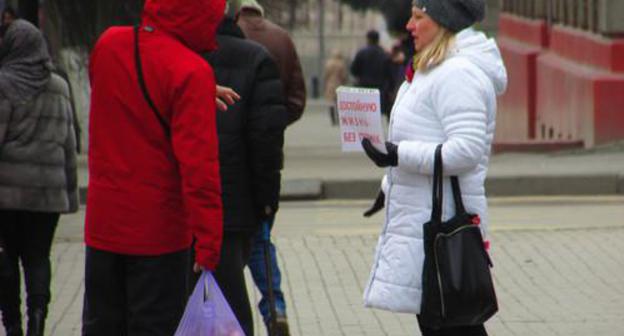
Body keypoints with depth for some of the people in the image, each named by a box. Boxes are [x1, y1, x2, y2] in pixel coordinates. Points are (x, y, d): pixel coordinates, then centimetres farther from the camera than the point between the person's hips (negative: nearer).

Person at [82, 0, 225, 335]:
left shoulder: (107, 45, 2)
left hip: (102, 224, 5)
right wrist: (208, 242, -20)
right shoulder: (192, 72, -17)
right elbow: (198, 163, -21)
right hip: (159, 230, -5)